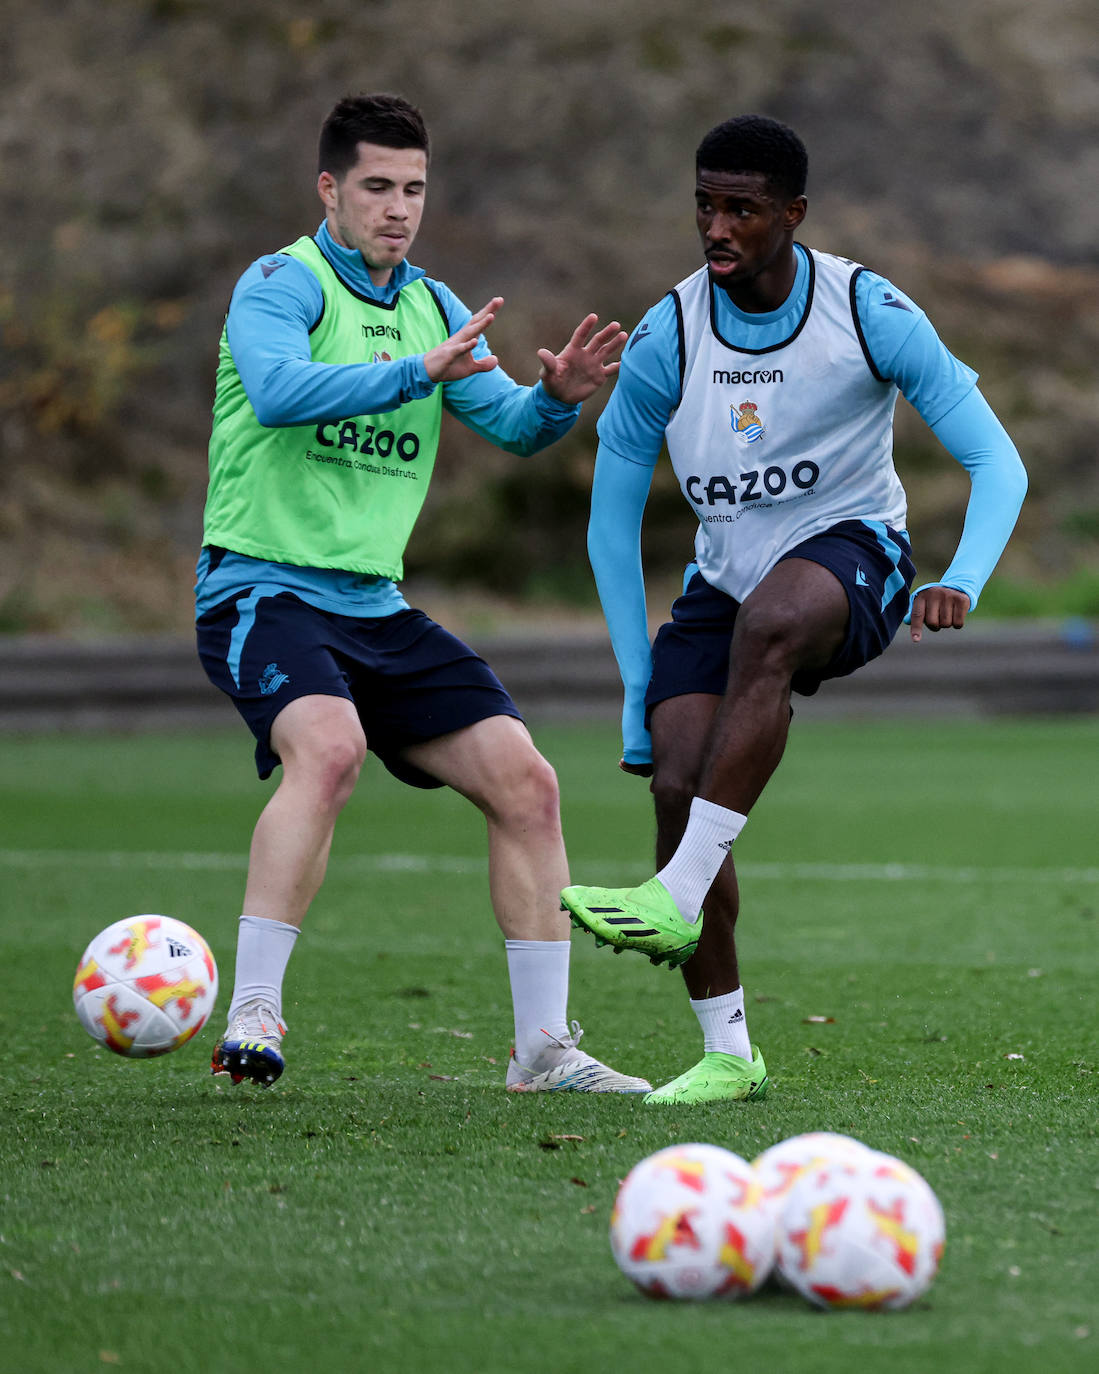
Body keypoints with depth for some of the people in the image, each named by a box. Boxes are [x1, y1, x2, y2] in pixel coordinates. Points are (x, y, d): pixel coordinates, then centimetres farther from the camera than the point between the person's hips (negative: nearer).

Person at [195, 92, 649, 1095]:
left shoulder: (434, 308, 15)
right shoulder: (283, 284, -7)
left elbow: (510, 426, 8)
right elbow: (278, 389, -27)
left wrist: (557, 397, -15)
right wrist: (418, 372, -37)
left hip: (376, 607, 7)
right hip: (266, 589, -7)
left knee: (525, 782, -2)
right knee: (329, 746, -34)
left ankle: (543, 1047, 6)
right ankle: (250, 1019, -30)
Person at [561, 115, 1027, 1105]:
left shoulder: (870, 314, -14)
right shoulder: (667, 338, -8)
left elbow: (996, 463, -11)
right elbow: (612, 525, 1)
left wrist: (961, 582, -31)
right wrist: (641, 689, -3)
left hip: (853, 552, -3)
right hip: (725, 579, 3)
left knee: (767, 621, -38)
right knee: (676, 780, -18)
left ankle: (680, 896, -39)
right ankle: (727, 1054, -5)